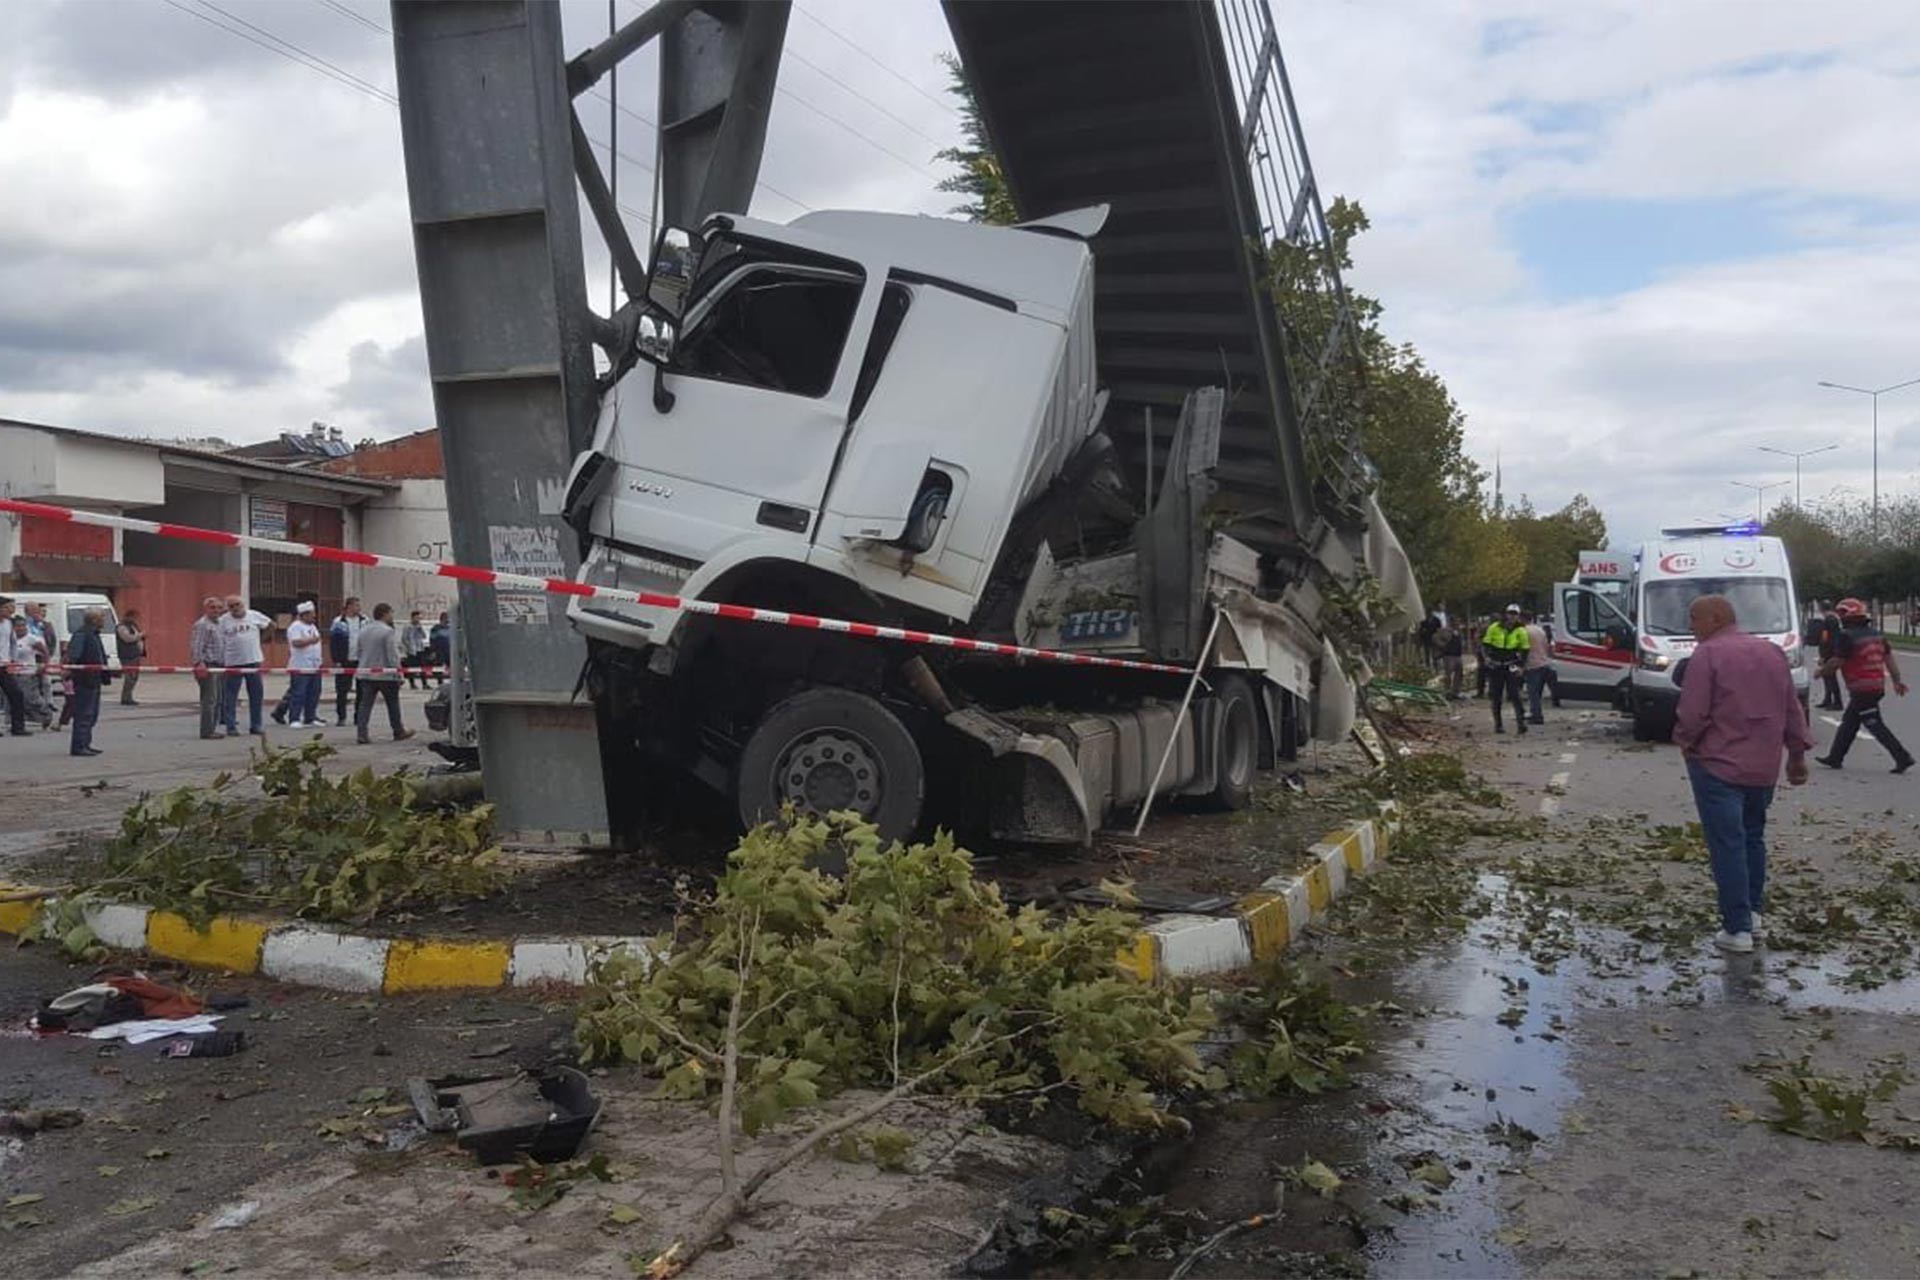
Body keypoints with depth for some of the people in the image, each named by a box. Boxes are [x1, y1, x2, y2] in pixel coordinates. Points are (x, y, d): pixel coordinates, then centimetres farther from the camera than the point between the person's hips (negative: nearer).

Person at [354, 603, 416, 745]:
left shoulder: (363, 631, 10)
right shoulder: (388, 631, -14)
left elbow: (359, 652, 17)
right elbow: (393, 655, -17)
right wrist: (398, 672, -12)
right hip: (385, 674, -6)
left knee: (365, 704, 4)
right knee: (393, 704, 7)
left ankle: (361, 733, -3)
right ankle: (398, 732, 16)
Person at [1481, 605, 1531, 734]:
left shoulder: (1520, 631, -2)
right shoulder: (1494, 627, -3)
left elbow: (1524, 650, 7)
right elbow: (1485, 644, 6)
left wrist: (1520, 666, -2)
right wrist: (1486, 657, -10)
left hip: (1511, 667, -1)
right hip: (1495, 666, 1)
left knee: (1514, 694, -11)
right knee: (1496, 697, 4)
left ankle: (1521, 721, -11)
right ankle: (1498, 724, 11)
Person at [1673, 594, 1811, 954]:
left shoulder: (1707, 655, -13)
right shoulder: (1772, 651, 9)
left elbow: (1692, 713, -17)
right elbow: (1793, 708, 13)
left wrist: (1685, 742, 2)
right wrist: (1797, 753, 21)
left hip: (1718, 765, -7)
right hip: (1764, 766, 7)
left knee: (1727, 844, -3)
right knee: (1753, 837, 21)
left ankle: (1738, 929, -3)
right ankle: (1753, 911, 29)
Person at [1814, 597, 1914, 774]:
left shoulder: (1847, 637, -15)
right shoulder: (1876, 634, 12)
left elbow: (1836, 662, -14)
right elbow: (1889, 658, 11)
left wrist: (1822, 671, 4)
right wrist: (1897, 680, 11)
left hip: (1861, 689, -9)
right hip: (1877, 685, 9)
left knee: (1875, 725, -5)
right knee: (1848, 722, 16)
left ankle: (1903, 757, -8)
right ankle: (1835, 758, 22)